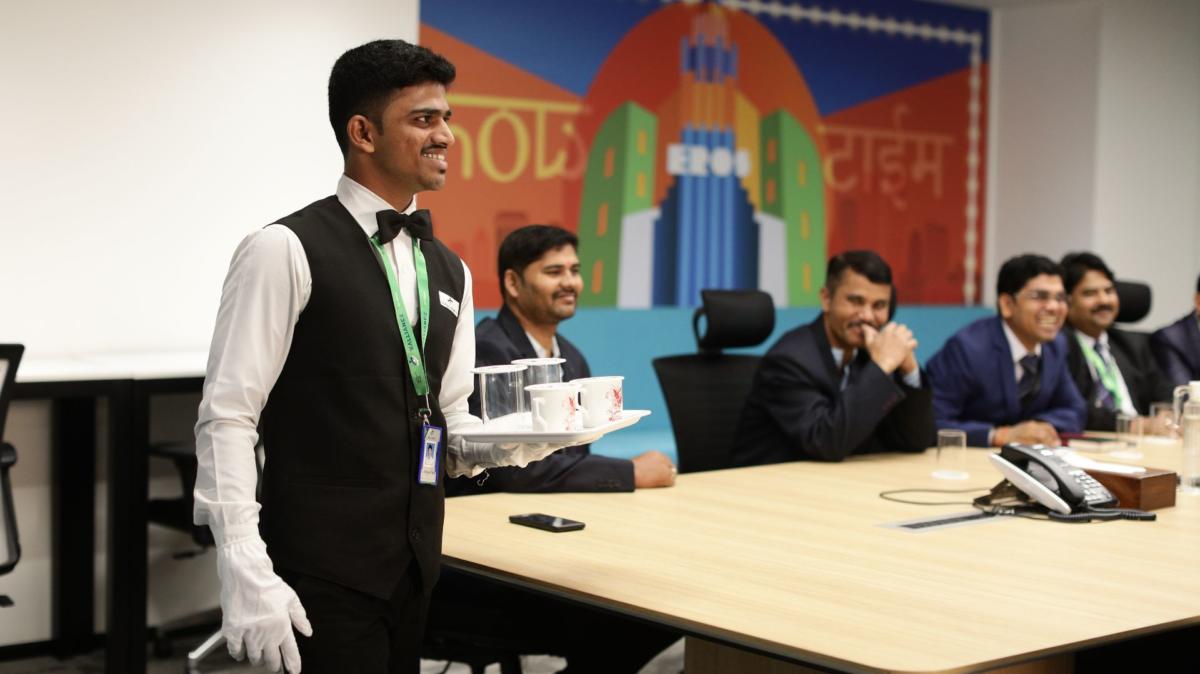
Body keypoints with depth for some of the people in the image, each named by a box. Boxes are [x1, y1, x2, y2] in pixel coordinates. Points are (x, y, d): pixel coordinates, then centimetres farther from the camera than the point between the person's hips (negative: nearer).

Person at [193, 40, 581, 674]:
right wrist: (247, 574, -20)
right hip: (325, 572, -6)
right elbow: (227, 418, -12)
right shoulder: (286, 251, -10)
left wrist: (504, 442, -5)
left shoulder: (449, 271, 11)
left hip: (414, 570, 7)